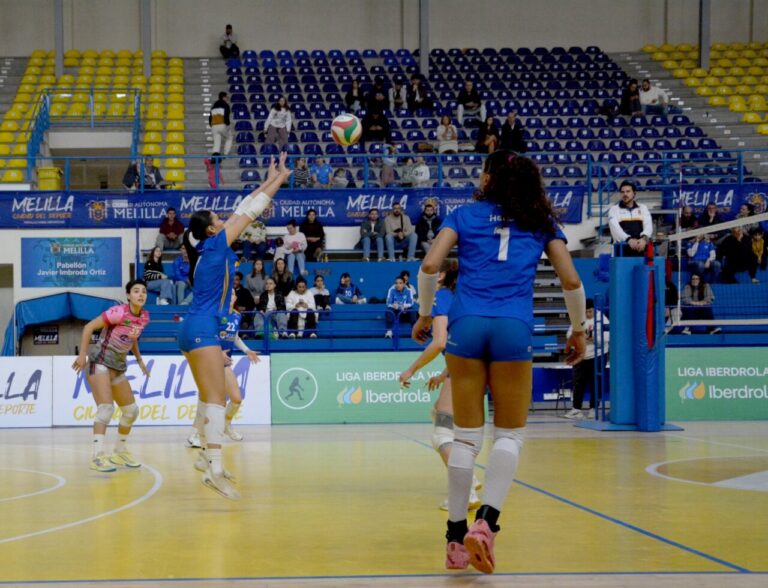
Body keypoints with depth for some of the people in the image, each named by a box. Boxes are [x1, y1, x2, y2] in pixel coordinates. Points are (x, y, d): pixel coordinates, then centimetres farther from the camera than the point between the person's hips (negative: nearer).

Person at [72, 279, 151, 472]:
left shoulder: (144, 316, 2)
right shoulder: (119, 312, -19)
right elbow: (89, 327, -17)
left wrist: (139, 359, 17)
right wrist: (82, 354, -20)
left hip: (118, 366, 8)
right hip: (100, 361, -8)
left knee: (131, 410, 10)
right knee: (106, 407, -22)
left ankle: (120, 451, 24)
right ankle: (98, 455, -26)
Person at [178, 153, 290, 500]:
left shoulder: (207, 249, 15)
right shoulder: (214, 244, -6)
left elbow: (243, 210, 22)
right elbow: (247, 213, -2)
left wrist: (268, 182, 26)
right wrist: (280, 179, 6)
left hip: (194, 329, 10)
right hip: (203, 328, -10)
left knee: (209, 398, 15)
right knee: (216, 399, -17)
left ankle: (208, 461, 18)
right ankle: (215, 469, -26)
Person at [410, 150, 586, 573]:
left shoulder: (464, 215, 13)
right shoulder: (541, 222, 14)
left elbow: (430, 265, 1)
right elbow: (571, 280, 7)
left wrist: (425, 315, 14)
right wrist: (578, 329, 21)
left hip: (465, 325, 1)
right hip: (514, 329, -1)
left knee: (466, 435, 7)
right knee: (510, 434, 8)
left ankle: (456, 538, 8)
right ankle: (485, 522, -13)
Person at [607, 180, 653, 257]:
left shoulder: (643, 208, 13)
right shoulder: (614, 209, 5)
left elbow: (648, 225, -3)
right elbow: (615, 228, -12)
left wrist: (644, 238, -27)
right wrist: (628, 239, -31)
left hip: (641, 251, 2)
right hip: (622, 252, -2)